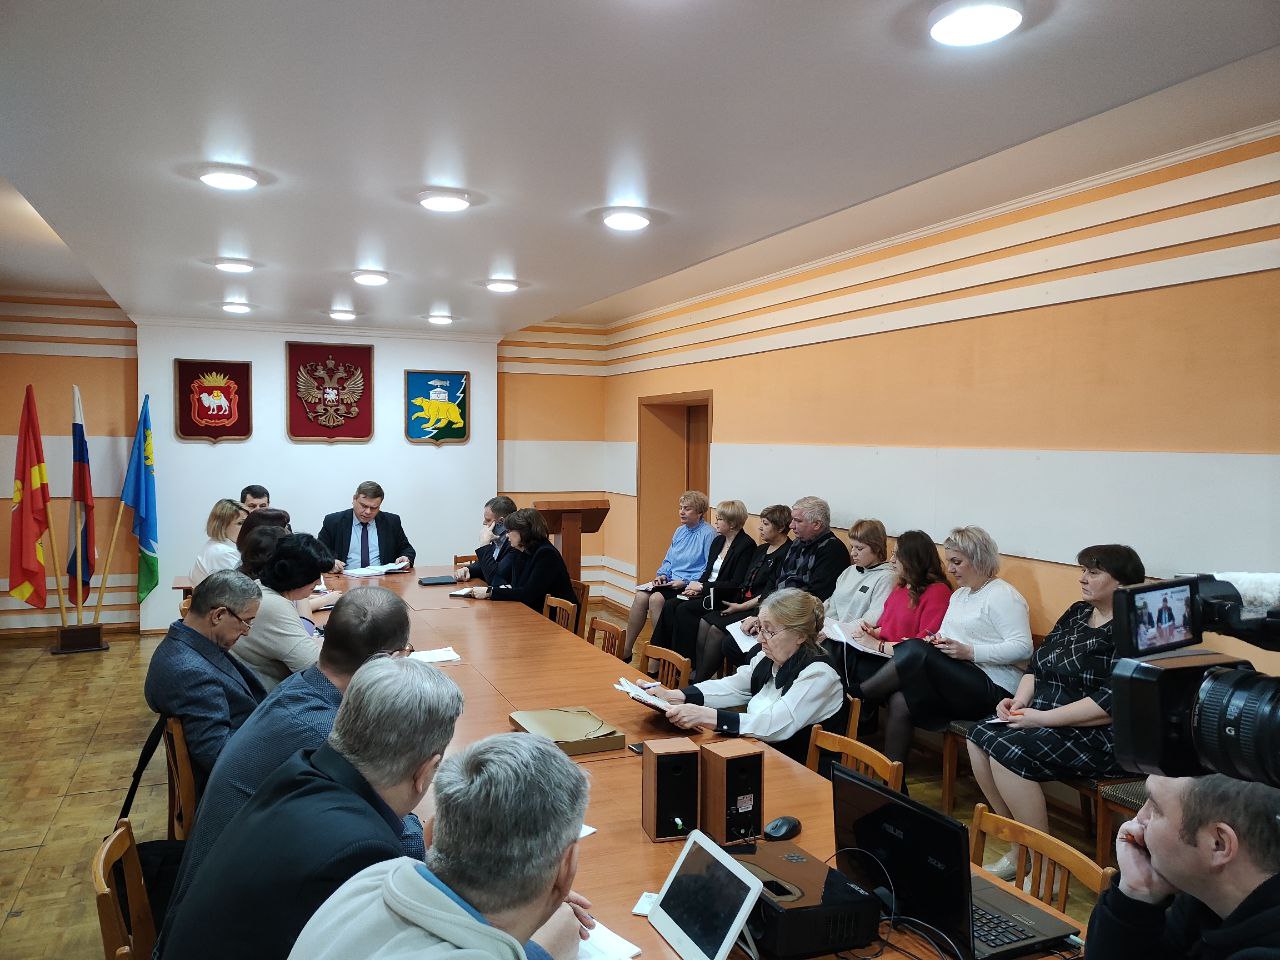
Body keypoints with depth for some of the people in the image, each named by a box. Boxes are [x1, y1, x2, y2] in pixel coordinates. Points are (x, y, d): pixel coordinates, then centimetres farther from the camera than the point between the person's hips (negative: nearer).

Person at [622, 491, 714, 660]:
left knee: (656, 598, -29)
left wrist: (685, 582, -18)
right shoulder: (680, 531, 18)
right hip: (670, 581, 7)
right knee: (640, 595, -17)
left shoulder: (708, 534, -8)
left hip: (690, 585, -7)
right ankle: (626, 650, -13)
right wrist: (662, 575, 3)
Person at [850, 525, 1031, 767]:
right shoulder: (958, 595, 22)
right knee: (899, 701, -19)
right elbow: (947, 636, 22)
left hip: (994, 688, -8)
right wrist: (936, 642, -2)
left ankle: (853, 694, -11)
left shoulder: (1003, 595, -6)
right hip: (959, 679, 8)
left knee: (915, 651, -26)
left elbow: (1023, 647, -16)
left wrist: (969, 652, -21)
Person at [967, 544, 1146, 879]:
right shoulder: (1077, 613, 13)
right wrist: (1020, 700, -4)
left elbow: (1112, 704, -23)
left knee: (1007, 751, -25)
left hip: (1101, 738, -9)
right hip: (1045, 719, 9)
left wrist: (1040, 718, -22)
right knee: (980, 736, -11)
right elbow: (1037, 663, 15)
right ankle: (1019, 849, -2)